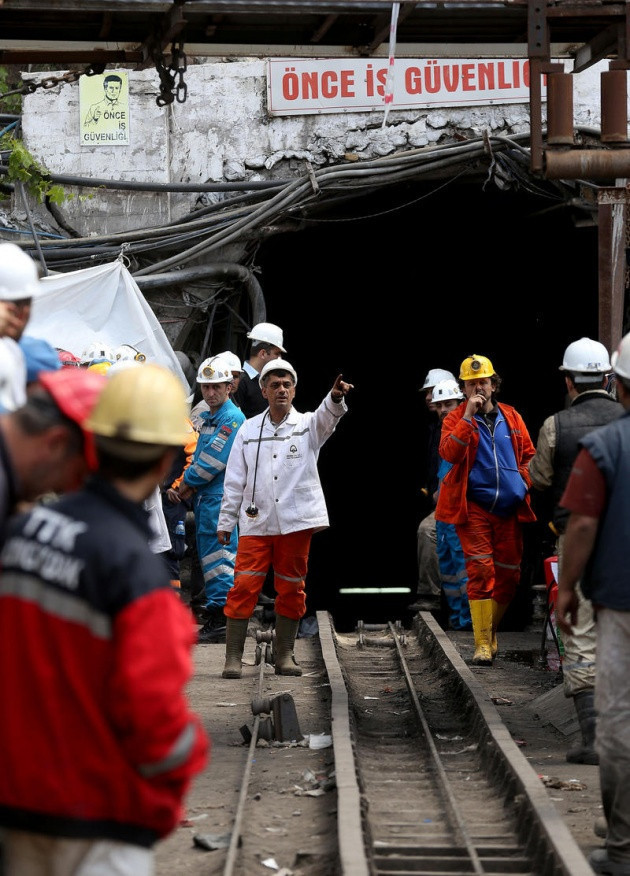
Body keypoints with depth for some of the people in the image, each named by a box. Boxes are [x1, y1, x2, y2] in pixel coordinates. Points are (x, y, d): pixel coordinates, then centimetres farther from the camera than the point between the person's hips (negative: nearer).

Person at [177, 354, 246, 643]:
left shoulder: (232, 418, -12)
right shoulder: (209, 417, 19)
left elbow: (213, 460, -17)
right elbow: (200, 456, 20)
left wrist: (188, 483, -8)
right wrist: (189, 484, 2)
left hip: (220, 497, -10)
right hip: (205, 497, 10)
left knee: (217, 553, -11)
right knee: (210, 553, 11)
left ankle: (220, 616, -11)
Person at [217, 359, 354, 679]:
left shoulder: (307, 426, 6)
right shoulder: (249, 430, 10)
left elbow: (326, 417, -19)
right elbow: (234, 480, 12)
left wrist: (335, 398, -41)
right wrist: (225, 522, 9)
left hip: (296, 521, 0)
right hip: (255, 523, 0)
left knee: (291, 590, 6)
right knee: (244, 587, -6)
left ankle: (284, 656, 17)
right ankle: (233, 657, -2)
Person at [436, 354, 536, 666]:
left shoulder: (511, 417, 11)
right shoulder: (456, 419, 1)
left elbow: (529, 455, 20)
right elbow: (449, 453, -17)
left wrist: (524, 481, 3)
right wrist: (468, 416, -19)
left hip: (510, 508, 4)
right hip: (474, 506, -4)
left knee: (508, 574, 8)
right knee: (481, 570, -13)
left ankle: (491, 630, 28)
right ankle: (482, 643, -11)